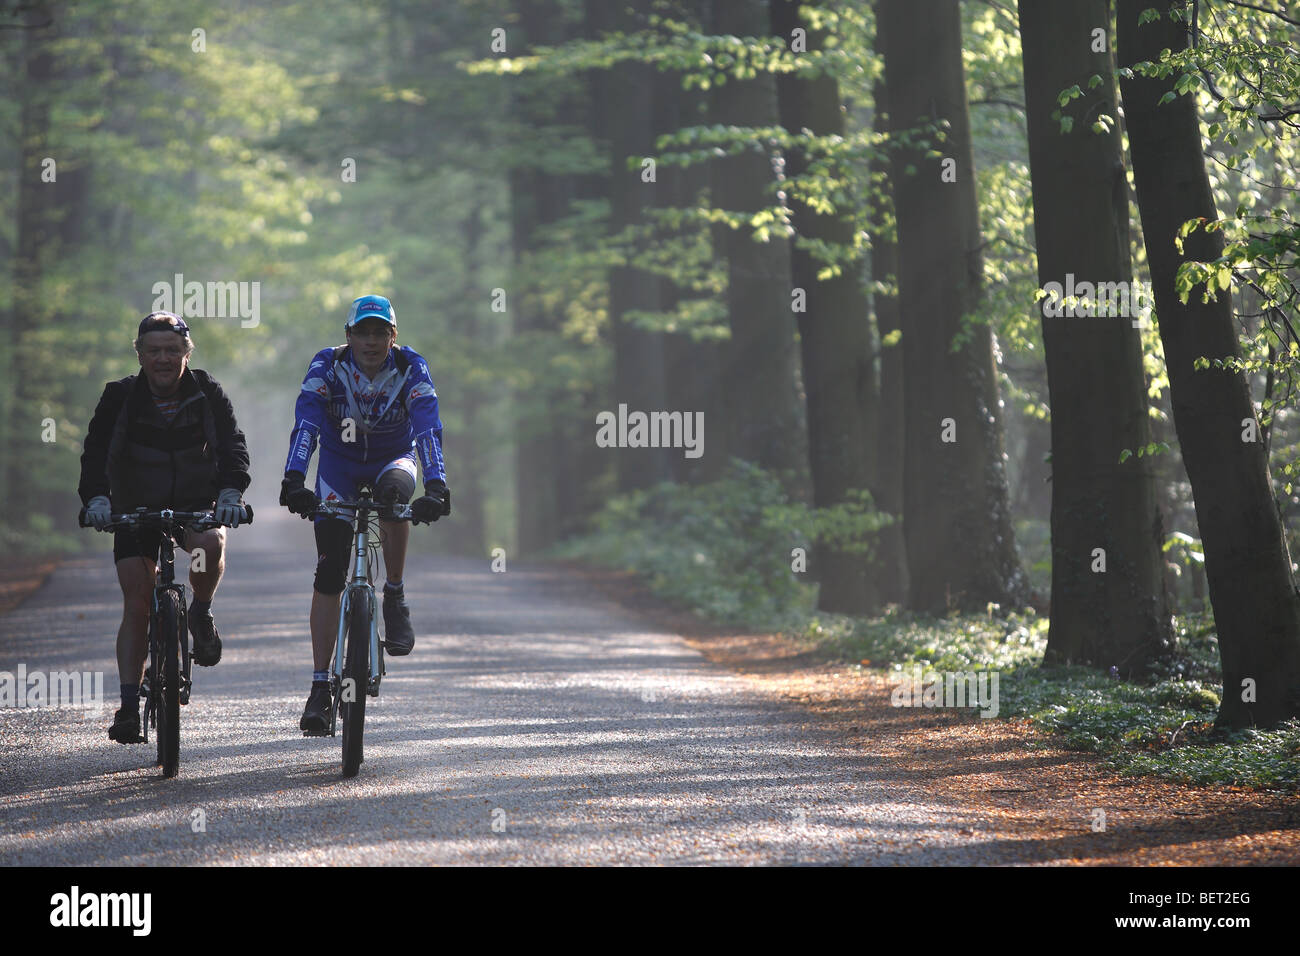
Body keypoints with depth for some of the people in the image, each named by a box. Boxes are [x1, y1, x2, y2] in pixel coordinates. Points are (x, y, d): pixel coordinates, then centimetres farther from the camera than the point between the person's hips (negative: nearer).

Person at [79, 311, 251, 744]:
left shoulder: (207, 393, -7)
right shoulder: (121, 396, -9)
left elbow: (232, 444, -15)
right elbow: (96, 450, -18)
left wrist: (230, 491, -34)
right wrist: (96, 497, -36)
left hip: (195, 504, 0)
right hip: (136, 510, 0)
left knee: (212, 543, -35)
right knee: (136, 607, -10)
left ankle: (202, 615, -5)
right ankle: (128, 707, -6)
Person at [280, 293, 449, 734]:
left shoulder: (411, 368, -20)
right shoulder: (326, 366, -20)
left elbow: (428, 429, -32)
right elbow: (305, 424, -32)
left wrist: (436, 487, -47)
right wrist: (293, 480, -47)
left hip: (392, 460, 0)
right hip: (340, 463, 0)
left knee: (394, 493, -38)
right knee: (329, 574, -10)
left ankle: (395, 597, -18)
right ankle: (320, 686, -5)